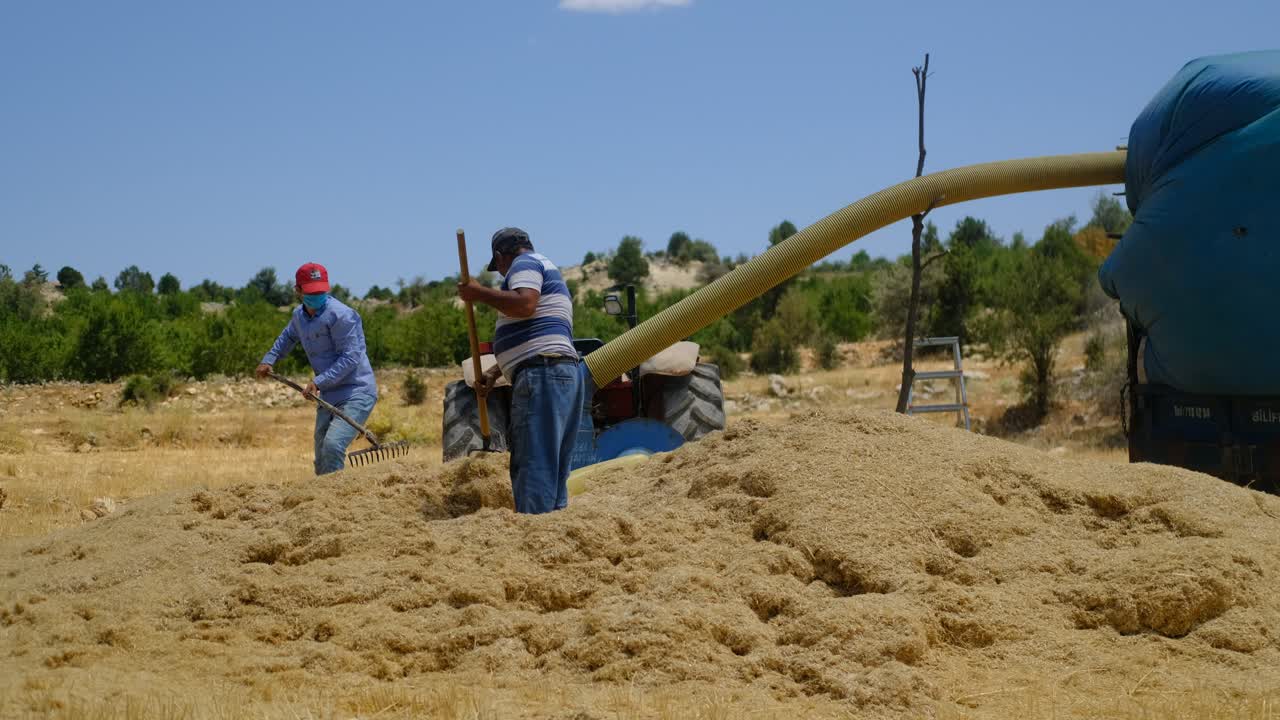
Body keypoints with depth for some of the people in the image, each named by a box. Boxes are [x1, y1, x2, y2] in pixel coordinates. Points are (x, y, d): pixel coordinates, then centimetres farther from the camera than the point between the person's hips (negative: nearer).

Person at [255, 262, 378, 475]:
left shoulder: (341, 315, -17)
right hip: (329, 396, 9)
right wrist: (269, 360, 23)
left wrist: (318, 382, -25)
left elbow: (350, 358, -21)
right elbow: (288, 337, 33)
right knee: (322, 464, 12)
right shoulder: (299, 316, 9)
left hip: (357, 393, -9)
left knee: (333, 445, -28)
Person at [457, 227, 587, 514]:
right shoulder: (546, 271, 32)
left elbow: (524, 304, -20)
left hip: (542, 375, -10)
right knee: (553, 469, 9)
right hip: (564, 374, 10)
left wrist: (480, 293, -9)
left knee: (534, 465, -14)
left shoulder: (525, 263, 2)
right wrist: (494, 373, 22)